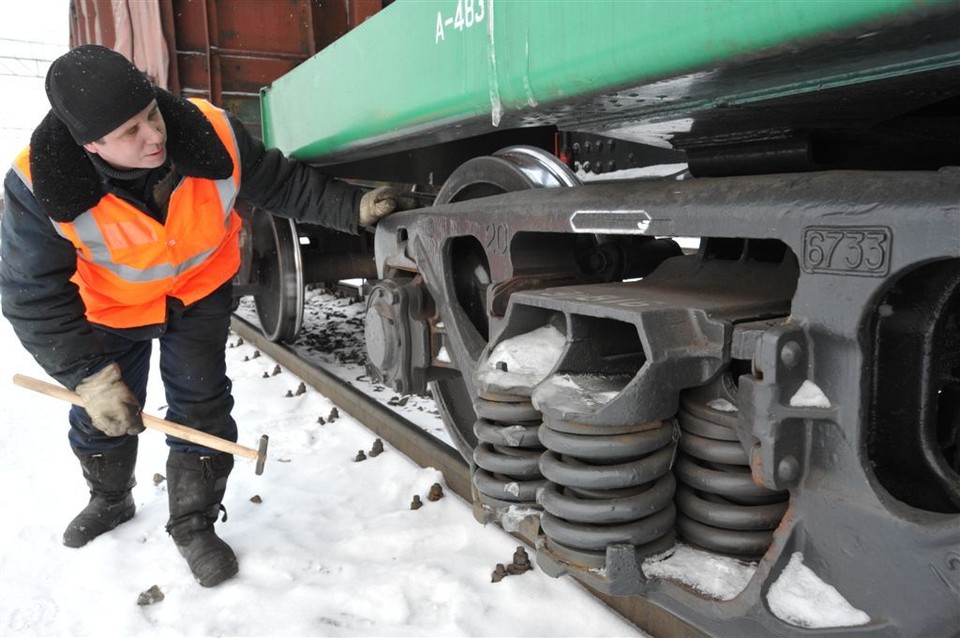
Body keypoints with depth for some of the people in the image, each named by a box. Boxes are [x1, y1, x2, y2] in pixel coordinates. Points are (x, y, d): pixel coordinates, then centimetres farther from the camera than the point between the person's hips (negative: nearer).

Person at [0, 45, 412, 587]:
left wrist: (354, 207, -23)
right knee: (102, 413, 15)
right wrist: (89, 376, -24)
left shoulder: (210, 133, -31)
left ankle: (195, 525, 19)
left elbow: (284, 183, -14)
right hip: (111, 301, 1)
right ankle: (111, 500, 46)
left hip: (201, 286, 0)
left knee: (200, 405, -3)